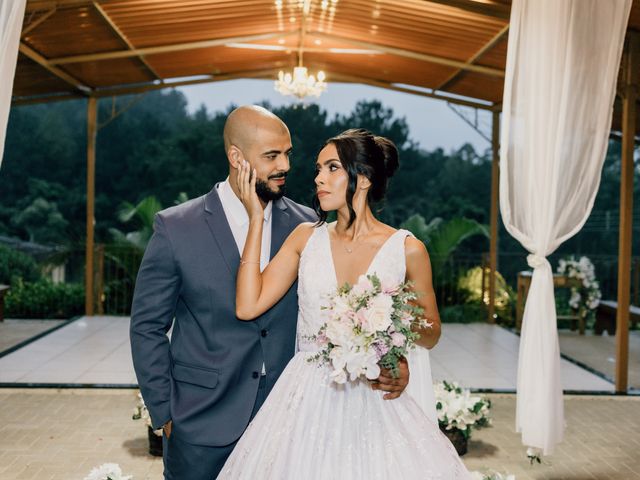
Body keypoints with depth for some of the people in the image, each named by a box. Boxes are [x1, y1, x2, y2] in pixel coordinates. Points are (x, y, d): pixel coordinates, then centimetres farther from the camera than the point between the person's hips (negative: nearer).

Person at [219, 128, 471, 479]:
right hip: (307, 399, 2)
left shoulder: (408, 249, -4)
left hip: (373, 399, -1)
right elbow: (247, 306, -6)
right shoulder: (306, 237, 2)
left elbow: (430, 335, 7)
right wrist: (256, 219, -4)